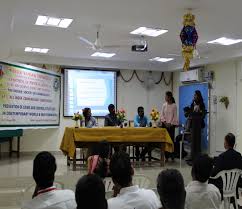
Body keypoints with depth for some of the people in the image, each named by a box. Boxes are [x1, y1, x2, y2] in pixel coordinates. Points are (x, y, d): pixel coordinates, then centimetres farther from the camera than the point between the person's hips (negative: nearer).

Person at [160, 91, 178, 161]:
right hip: (164, 124, 3)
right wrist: (165, 122, -6)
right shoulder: (164, 105, 7)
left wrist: (170, 123, -10)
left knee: (171, 139, -3)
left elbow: (175, 116, -4)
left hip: (171, 125, -3)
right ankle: (166, 156, 7)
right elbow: (162, 115, 5)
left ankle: (172, 155, 6)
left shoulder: (174, 105, -3)